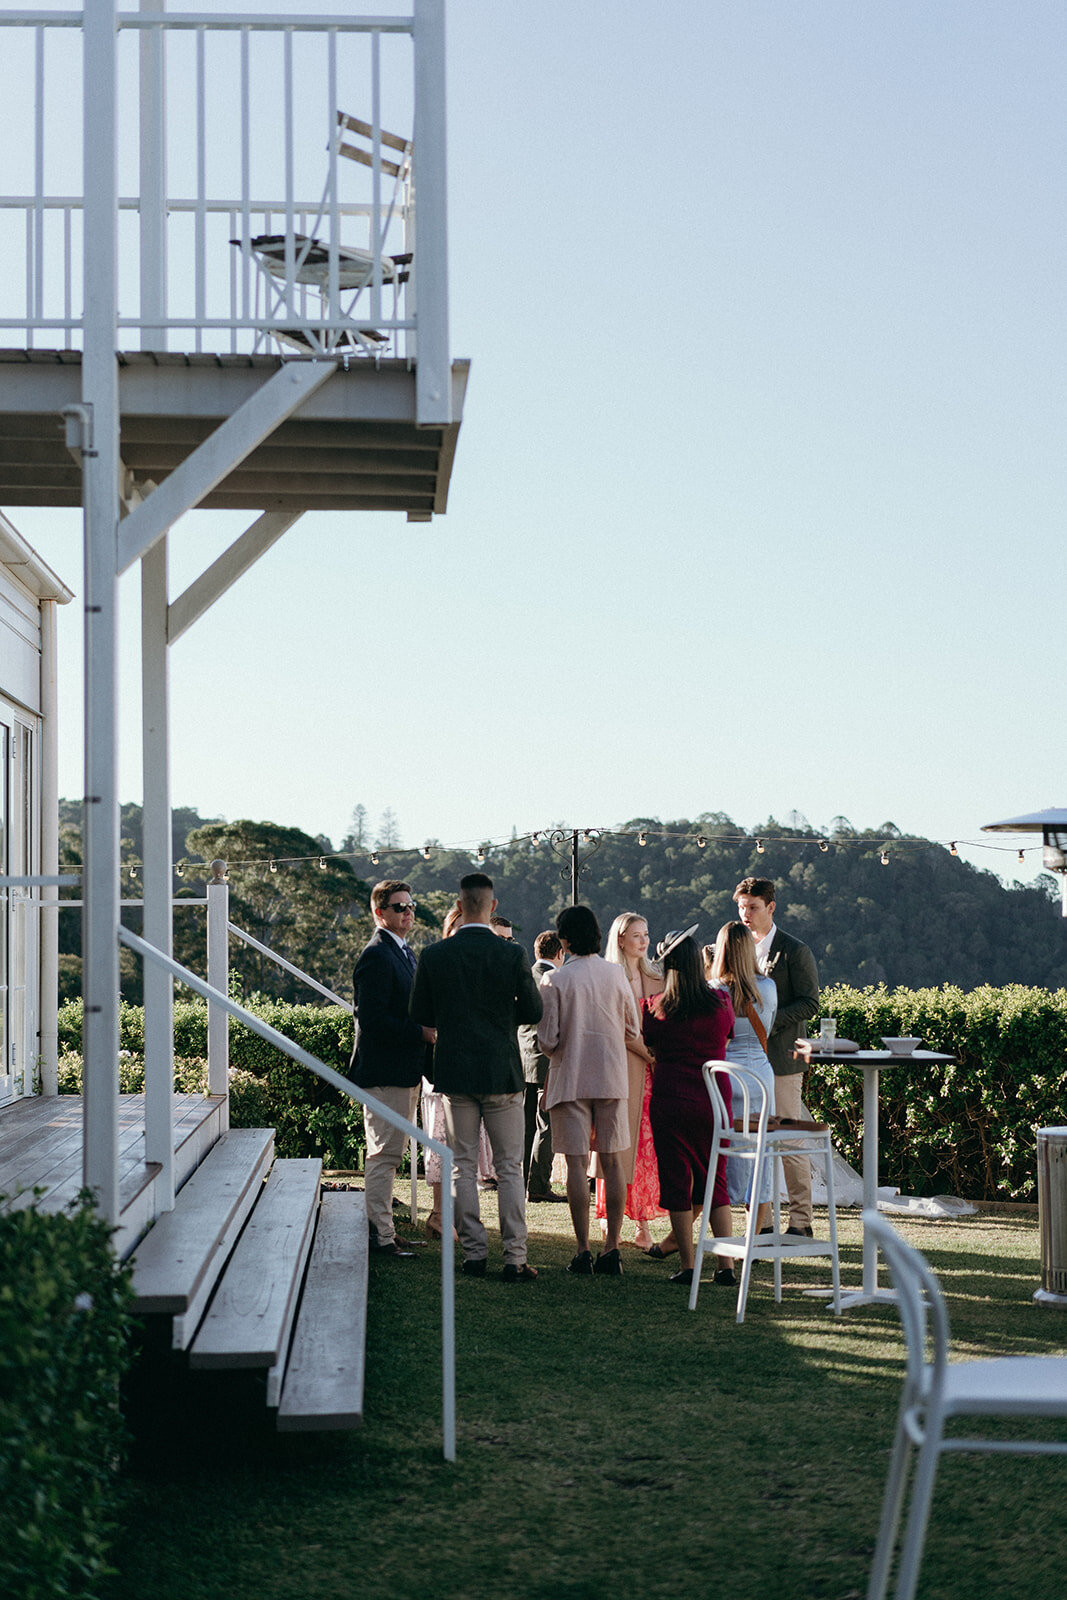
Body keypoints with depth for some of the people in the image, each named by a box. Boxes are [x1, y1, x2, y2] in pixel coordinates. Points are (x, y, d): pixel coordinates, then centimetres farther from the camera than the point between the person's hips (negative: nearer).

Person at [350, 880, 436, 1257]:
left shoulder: (405, 953, 17)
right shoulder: (376, 955, -15)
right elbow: (372, 1019, -22)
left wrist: (427, 1031, 10)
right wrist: (421, 1032, -22)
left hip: (405, 1070, 10)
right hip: (384, 1070, -10)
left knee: (388, 1153, 15)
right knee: (384, 1153, -6)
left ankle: (379, 1227, 23)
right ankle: (380, 1235, -2)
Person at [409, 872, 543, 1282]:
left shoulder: (433, 956, -4)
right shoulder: (512, 954, -7)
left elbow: (420, 1014, 4)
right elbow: (533, 1011, -1)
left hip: (455, 1072, 1)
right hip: (502, 1073, -1)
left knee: (463, 1167, 9)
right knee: (509, 1168, 4)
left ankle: (474, 1254, 10)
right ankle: (515, 1259, 2)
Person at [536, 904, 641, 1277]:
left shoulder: (556, 981, -8)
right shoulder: (617, 975, 0)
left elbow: (547, 1040, -9)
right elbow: (633, 1032, 7)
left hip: (570, 1080, -2)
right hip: (612, 1078, 2)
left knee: (577, 1164, 0)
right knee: (613, 1162, 7)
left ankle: (583, 1250, -1)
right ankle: (612, 1249, 6)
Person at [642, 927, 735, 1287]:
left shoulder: (654, 1007, -7)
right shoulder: (721, 1002, -2)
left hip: (670, 1102, -2)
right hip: (714, 1102, 2)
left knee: (677, 1183, 5)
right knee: (715, 1181, 11)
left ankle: (688, 1266, 5)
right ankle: (727, 1264, 7)